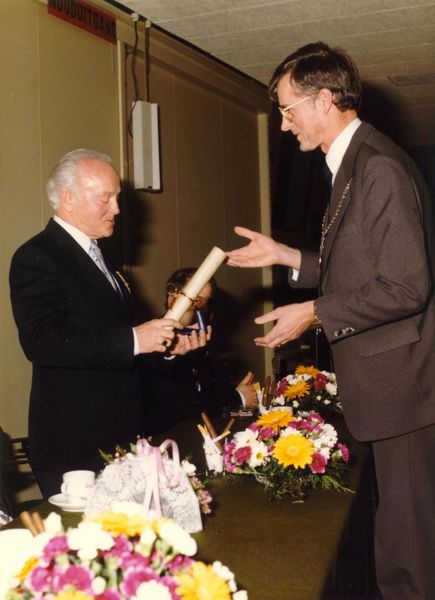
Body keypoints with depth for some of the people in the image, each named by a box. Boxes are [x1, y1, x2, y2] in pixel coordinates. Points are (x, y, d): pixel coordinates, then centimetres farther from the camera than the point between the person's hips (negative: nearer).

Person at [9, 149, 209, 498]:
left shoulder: (94, 255, 17)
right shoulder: (36, 258, -10)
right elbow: (41, 342, -25)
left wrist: (167, 345, 8)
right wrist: (133, 340, -26)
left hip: (118, 438, 8)